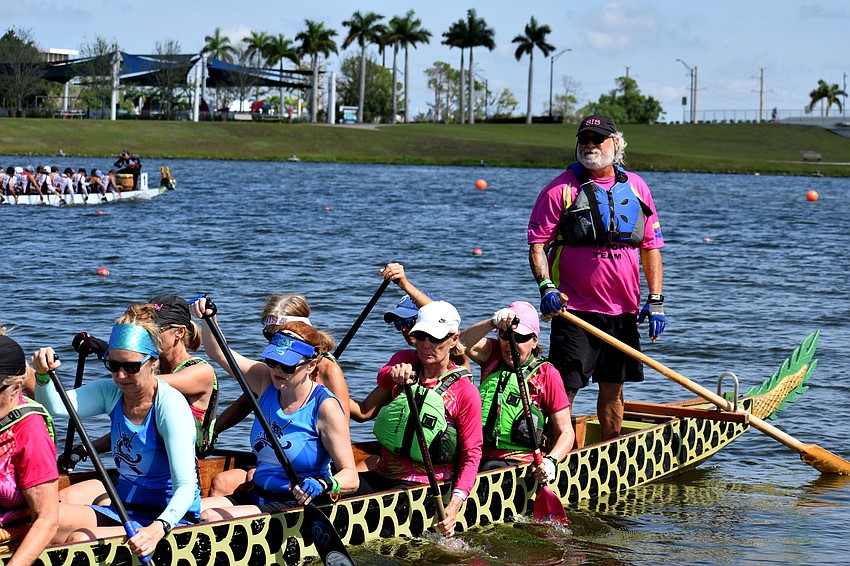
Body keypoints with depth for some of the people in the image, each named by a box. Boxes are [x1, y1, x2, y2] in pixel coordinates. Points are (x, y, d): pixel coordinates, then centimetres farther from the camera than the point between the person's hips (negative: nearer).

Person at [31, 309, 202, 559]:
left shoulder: (171, 405, -17)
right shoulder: (111, 393, 3)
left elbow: (186, 487, -25)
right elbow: (54, 406, -11)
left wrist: (158, 529, -43)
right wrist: (43, 376, -33)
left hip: (171, 519, -6)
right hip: (123, 509, 6)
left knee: (78, 539, -29)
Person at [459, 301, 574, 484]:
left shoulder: (547, 374, 3)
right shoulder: (493, 355, 13)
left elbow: (566, 433, 1)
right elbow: (464, 342, -10)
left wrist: (551, 461, -18)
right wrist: (494, 322, -25)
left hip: (519, 462, -3)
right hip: (480, 457, 3)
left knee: (492, 469, -35)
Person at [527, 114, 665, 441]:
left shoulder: (635, 187, 9)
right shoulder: (562, 189, -3)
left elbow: (651, 246, 12)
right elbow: (537, 245, -4)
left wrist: (655, 299, 6)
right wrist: (546, 287, -19)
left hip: (623, 311, 4)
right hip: (575, 309, -4)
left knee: (613, 388, 13)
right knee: (564, 389, -7)